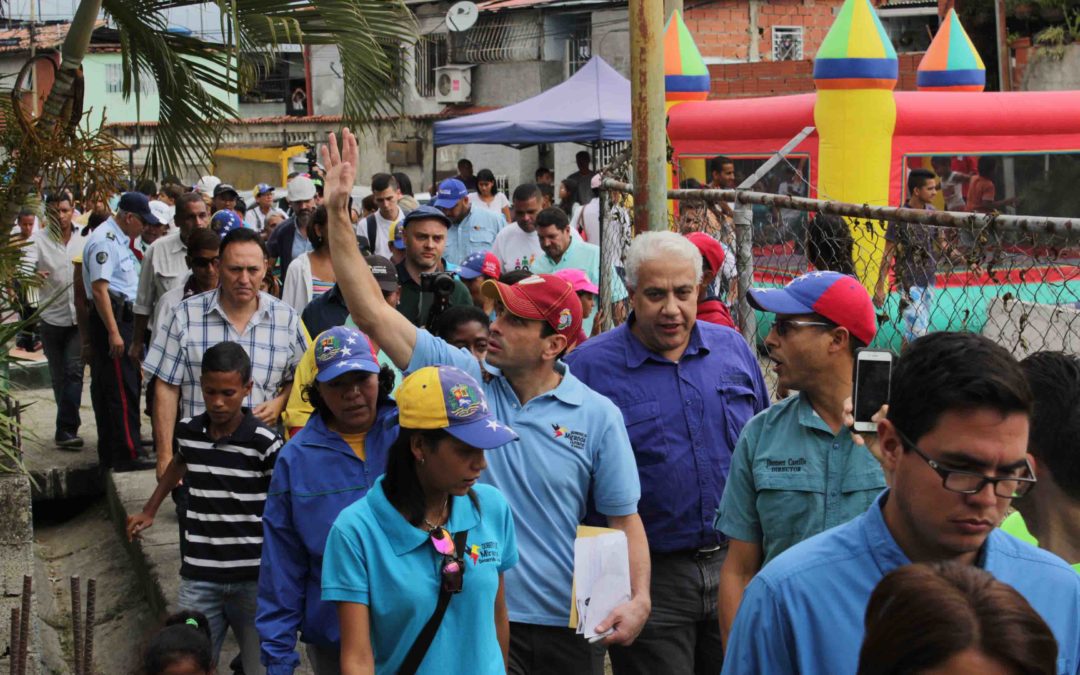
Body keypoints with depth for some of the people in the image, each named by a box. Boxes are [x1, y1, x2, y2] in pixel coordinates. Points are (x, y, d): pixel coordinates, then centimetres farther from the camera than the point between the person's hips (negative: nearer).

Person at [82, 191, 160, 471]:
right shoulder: (104, 241, -15)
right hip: (111, 319, -10)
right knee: (123, 389, -9)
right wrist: (114, 333, -24)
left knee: (105, 390, 13)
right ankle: (127, 455, -8)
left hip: (121, 317, 10)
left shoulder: (119, 239, 16)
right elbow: (99, 289, -22)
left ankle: (109, 453, 19)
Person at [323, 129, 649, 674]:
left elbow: (623, 518, 0)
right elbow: (372, 312, -3)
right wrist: (336, 214, -8)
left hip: (569, 627, -1)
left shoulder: (597, 416, -4)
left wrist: (639, 599, -15)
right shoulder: (463, 379, -1)